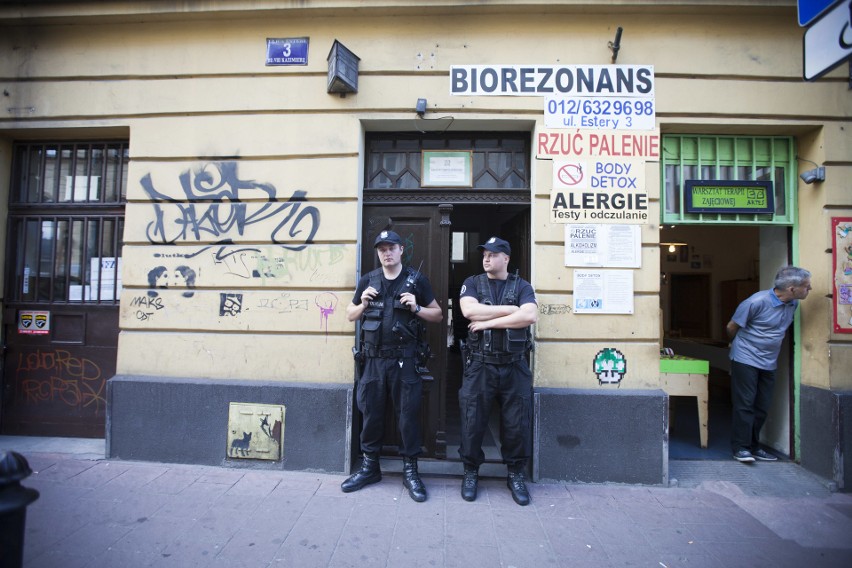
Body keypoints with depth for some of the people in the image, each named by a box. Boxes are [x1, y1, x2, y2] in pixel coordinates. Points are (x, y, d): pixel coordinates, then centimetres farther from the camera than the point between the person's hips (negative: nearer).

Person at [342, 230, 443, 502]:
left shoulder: (416, 280, 2)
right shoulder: (368, 280, 9)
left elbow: (438, 315, 6)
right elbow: (350, 315, 15)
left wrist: (416, 308, -12)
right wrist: (363, 303, -4)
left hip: (404, 359, -2)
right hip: (373, 358, 3)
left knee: (408, 413, 3)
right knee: (371, 411, 10)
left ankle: (410, 470, 18)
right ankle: (369, 467, 27)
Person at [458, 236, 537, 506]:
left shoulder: (522, 286, 5)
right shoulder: (472, 283, 6)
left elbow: (530, 316, -14)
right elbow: (470, 311, -14)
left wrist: (488, 322, -14)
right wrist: (511, 309, -11)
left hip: (514, 367, 0)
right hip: (479, 365, 0)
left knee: (517, 424, 7)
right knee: (472, 422, 6)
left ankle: (516, 475, 28)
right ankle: (471, 473, 27)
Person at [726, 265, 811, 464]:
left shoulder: (793, 304, 2)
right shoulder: (757, 302, -19)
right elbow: (731, 327, -7)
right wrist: (740, 345, 11)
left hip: (769, 363, 6)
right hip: (745, 360, -6)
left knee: (762, 408, 10)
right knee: (745, 404, -4)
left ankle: (753, 446, 21)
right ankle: (740, 447, 3)